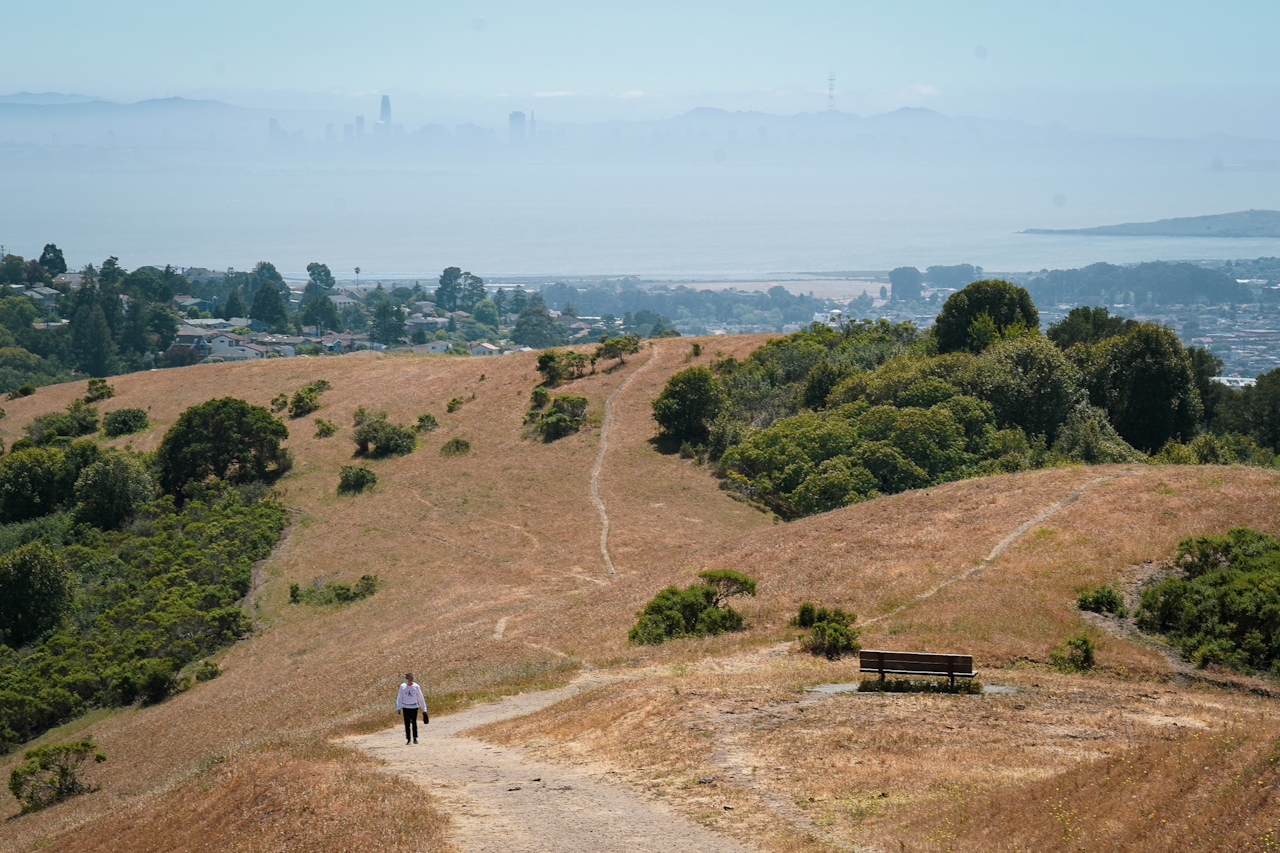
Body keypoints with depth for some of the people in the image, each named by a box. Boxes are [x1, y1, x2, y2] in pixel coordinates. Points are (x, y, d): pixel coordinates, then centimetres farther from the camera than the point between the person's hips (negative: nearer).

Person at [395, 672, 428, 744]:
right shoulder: (403, 686, 1)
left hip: (414, 707, -1)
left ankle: (415, 738, 11)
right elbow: (399, 697, 4)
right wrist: (398, 708, -3)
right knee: (407, 724, 2)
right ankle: (408, 739, 8)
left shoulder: (416, 687, -3)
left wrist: (424, 709, 4)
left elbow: (421, 698, 3)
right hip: (405, 707, 1)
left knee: (414, 723, -2)